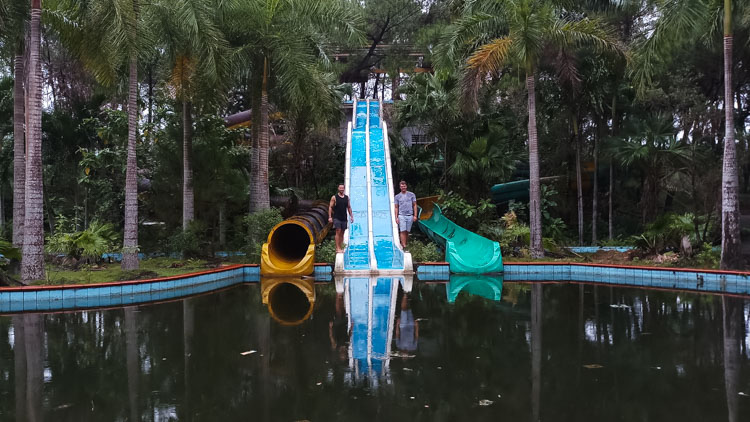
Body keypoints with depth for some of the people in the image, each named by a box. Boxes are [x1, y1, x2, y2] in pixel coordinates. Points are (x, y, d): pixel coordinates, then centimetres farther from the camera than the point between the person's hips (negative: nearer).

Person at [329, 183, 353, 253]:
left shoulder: (347, 197, 10)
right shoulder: (334, 197, -2)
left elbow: (349, 207, 16)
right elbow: (330, 207, -3)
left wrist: (351, 216, 9)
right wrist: (330, 217, -11)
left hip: (344, 218, 4)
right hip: (336, 218, -4)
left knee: (342, 233, 6)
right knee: (338, 232, -10)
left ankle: (341, 247, 10)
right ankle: (337, 248, -10)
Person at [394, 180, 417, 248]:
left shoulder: (411, 195, 7)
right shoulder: (397, 196, 7)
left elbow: (414, 205, 8)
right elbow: (396, 208, 8)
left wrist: (415, 215, 1)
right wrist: (396, 217, 1)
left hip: (410, 216, 1)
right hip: (401, 216, -1)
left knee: (407, 232, 4)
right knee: (403, 231, -9)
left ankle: (405, 244, 13)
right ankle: (404, 246, -11)